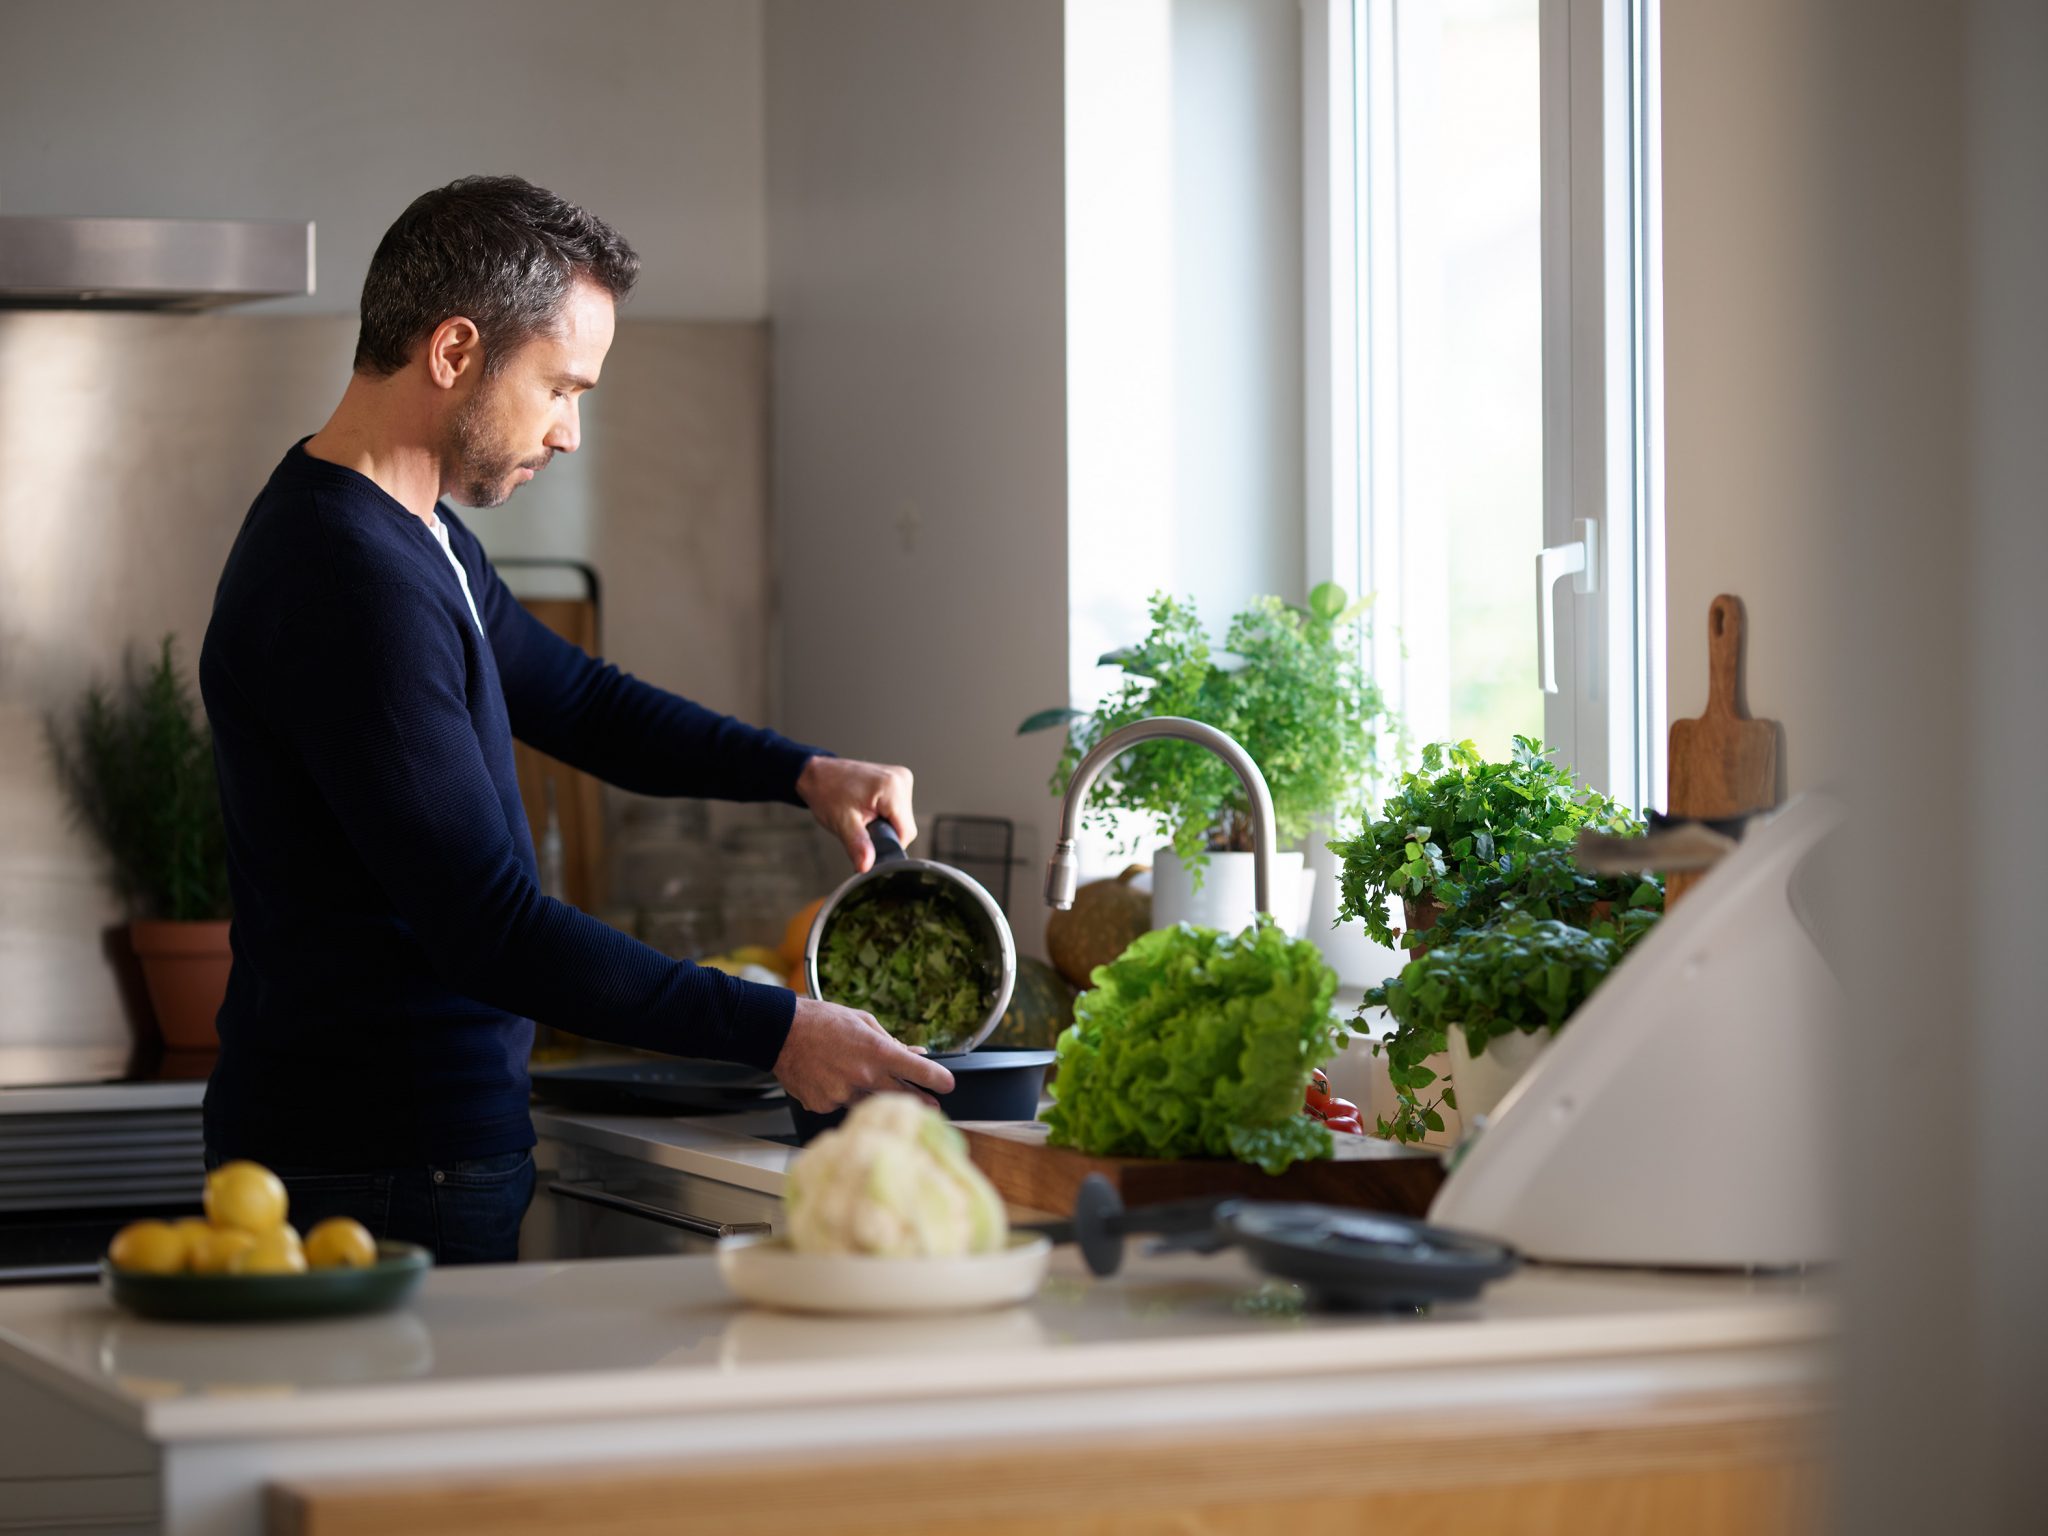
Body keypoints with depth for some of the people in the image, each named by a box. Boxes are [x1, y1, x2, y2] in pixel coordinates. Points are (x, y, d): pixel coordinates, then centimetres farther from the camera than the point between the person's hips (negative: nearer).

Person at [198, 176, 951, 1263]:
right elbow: (489, 927, -25)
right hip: (381, 1177, -10)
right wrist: (773, 1032, -22)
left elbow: (576, 701, 26)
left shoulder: (417, 538, 12)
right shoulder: (348, 581, -22)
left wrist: (802, 771, 10)